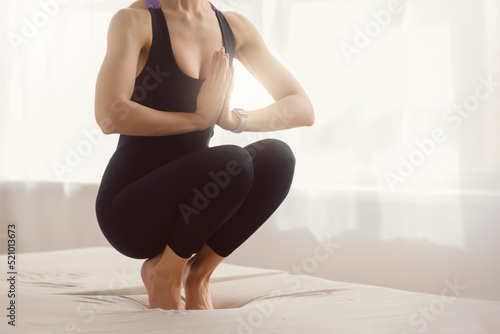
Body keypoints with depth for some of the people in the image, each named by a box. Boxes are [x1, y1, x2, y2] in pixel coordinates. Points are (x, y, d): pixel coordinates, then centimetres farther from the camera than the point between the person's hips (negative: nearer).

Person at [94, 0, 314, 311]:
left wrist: (234, 118, -16)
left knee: (277, 156, -20)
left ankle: (198, 273, -4)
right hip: (130, 209, -5)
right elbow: (110, 116, -26)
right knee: (231, 164, -30)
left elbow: (303, 109, 2)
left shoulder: (234, 27, 5)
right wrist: (200, 118, -18)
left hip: (190, 201, 5)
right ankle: (164, 272, -6)